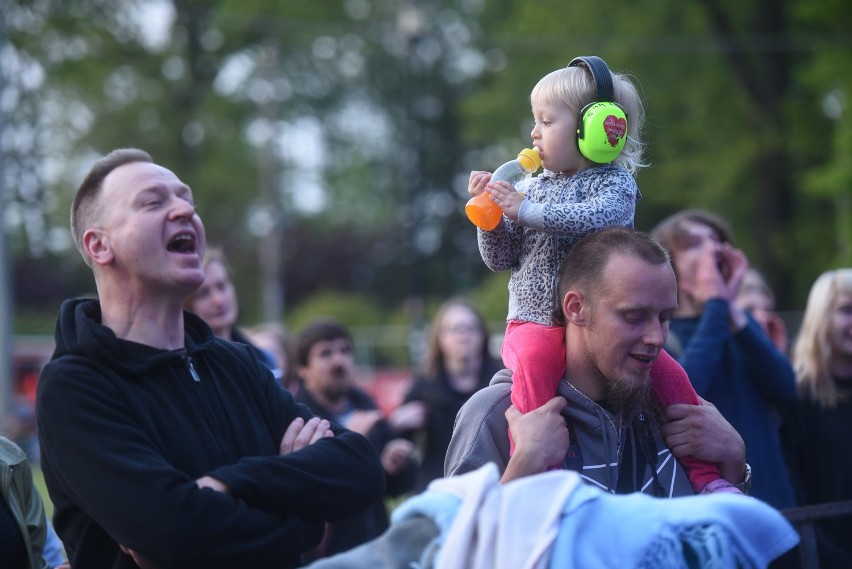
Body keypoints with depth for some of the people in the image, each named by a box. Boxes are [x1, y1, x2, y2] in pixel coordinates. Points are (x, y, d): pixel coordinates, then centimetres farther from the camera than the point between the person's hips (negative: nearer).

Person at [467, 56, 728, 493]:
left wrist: (526, 211, -24)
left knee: (664, 369, -17)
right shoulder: (535, 187, 13)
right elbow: (500, 259, 13)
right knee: (535, 358, -34)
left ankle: (706, 474, -2)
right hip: (534, 321, 1)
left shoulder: (615, 182, 1)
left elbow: (594, 218, -23)